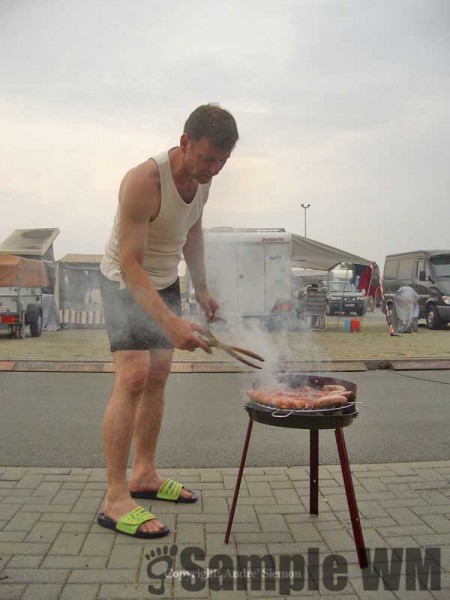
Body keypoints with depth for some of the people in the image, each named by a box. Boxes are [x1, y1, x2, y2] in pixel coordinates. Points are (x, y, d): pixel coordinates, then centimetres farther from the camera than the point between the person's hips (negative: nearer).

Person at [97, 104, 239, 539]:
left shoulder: (202, 179, -4)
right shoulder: (143, 182, -29)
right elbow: (129, 264, -33)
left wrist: (201, 289, 15)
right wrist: (171, 324, -42)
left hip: (165, 283, 8)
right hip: (125, 283, -8)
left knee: (157, 376, 8)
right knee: (133, 377, -18)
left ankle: (145, 474, 20)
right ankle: (115, 499, -12)